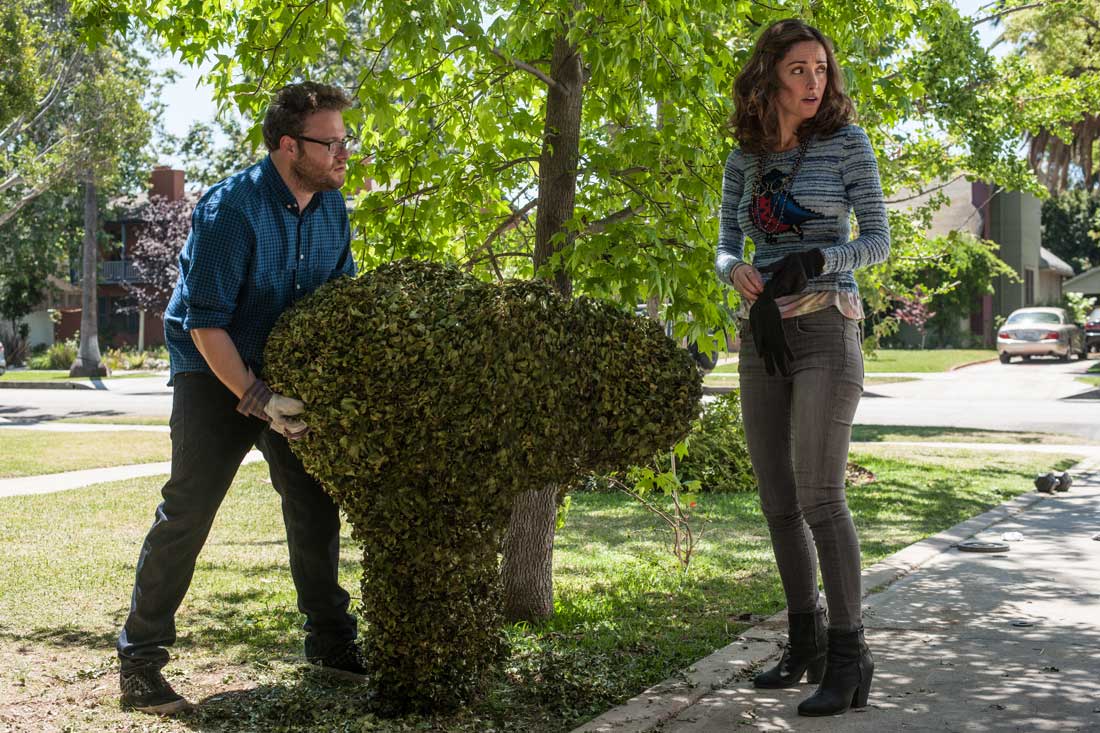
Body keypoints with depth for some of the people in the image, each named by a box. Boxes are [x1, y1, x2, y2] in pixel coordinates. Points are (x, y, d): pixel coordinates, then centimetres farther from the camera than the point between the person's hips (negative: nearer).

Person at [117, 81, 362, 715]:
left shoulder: (332, 206, -1)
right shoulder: (232, 209, -24)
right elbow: (206, 324, -25)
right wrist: (258, 400, -29)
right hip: (217, 375, -7)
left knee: (315, 506, 8)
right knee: (188, 512, -12)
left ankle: (331, 640, 22)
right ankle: (140, 659, -4)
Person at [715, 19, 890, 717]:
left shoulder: (846, 141, -2)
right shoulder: (744, 163, 11)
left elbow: (877, 241, -4)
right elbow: (727, 249, 9)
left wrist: (814, 260, -23)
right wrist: (741, 274, -15)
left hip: (827, 331, -5)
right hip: (763, 337, 5)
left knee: (819, 494, -15)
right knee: (779, 501, 7)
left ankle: (848, 658, -10)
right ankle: (806, 642, 19)